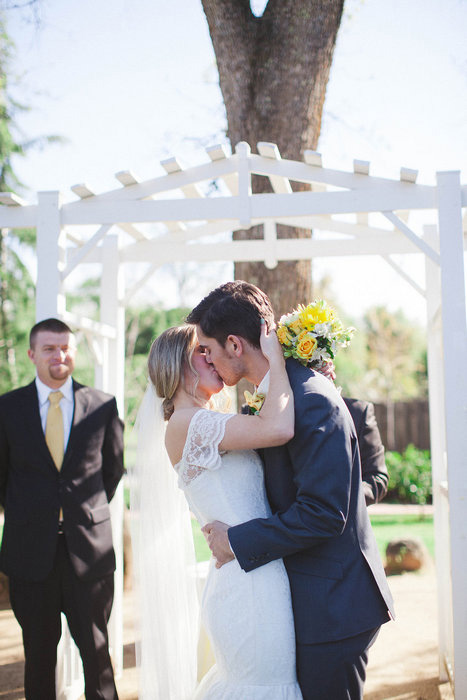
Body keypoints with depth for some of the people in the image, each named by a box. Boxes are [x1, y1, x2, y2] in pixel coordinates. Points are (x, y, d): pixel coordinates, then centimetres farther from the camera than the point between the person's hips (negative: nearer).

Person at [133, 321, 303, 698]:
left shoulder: (206, 425, 17)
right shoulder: (187, 423, -13)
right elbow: (279, 428, -25)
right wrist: (276, 360, -12)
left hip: (248, 579, 10)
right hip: (249, 584, -10)